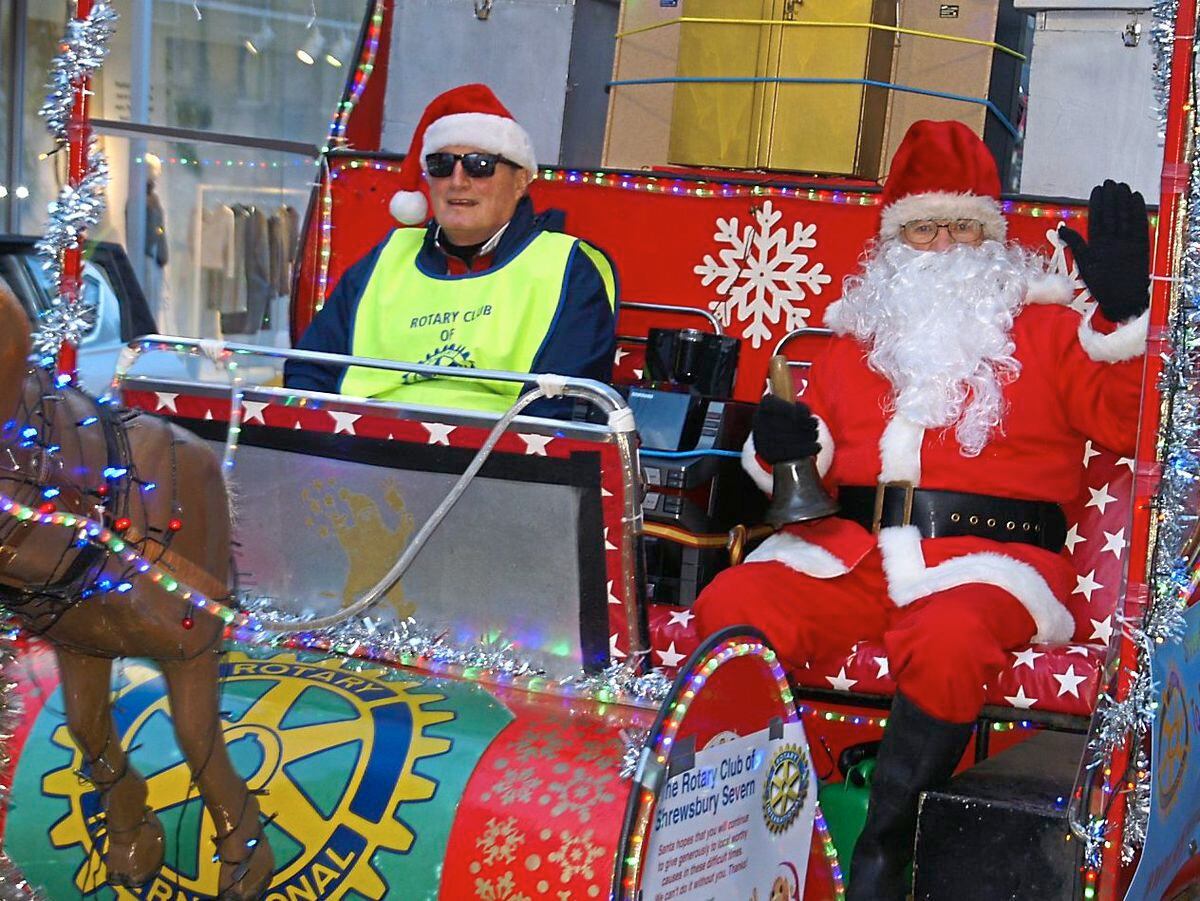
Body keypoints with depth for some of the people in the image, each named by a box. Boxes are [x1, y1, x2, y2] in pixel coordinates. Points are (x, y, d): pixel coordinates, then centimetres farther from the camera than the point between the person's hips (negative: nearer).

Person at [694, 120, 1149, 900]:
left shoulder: (1046, 329, 14)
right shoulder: (862, 332, 23)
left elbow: (1125, 424, 0)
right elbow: (814, 457, 24)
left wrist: (1125, 314, -12)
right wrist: (782, 447, 0)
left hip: (990, 556, -3)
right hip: (852, 547, 3)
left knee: (948, 642, -38)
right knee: (729, 609, -25)